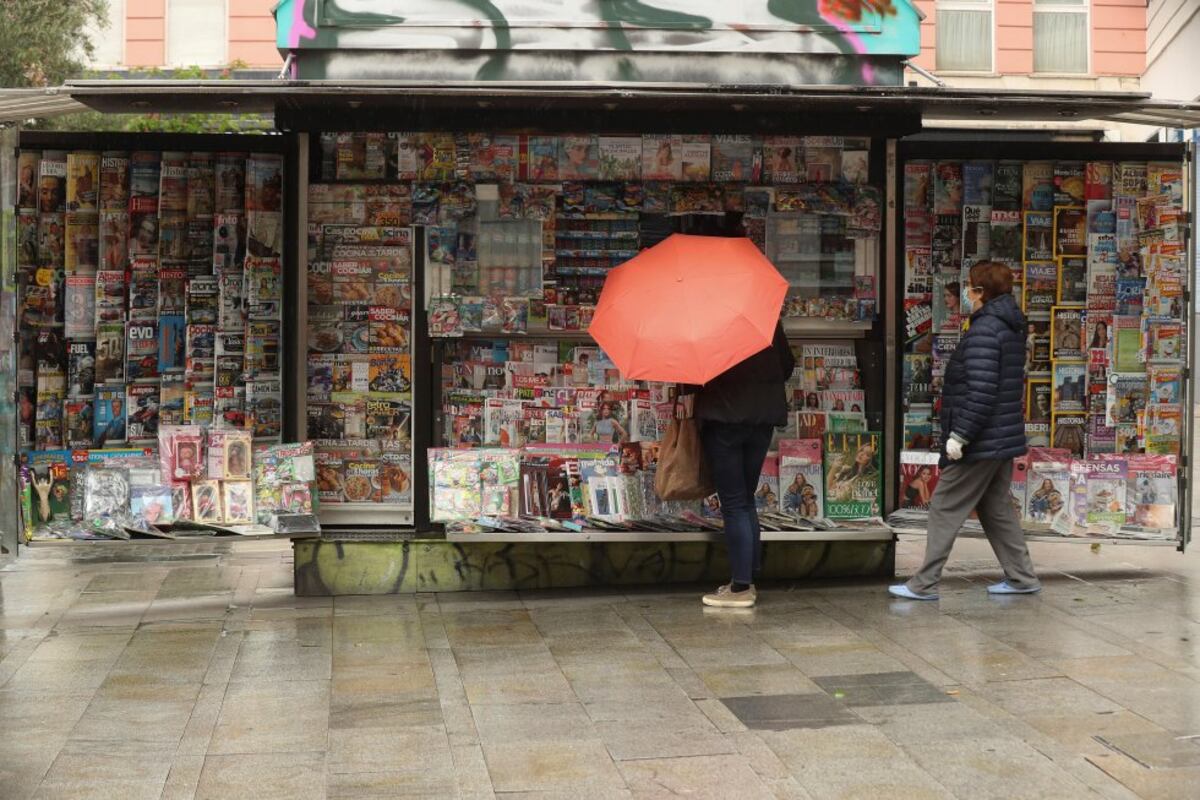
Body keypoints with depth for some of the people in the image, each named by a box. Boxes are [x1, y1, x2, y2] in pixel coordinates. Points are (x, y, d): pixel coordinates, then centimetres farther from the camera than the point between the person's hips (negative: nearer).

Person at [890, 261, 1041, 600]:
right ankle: (1021, 576, 23)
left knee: (944, 508, -2)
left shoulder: (983, 331, -18)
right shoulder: (1011, 329, 12)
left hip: (981, 443, -10)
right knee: (996, 508, 19)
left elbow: (981, 391, -25)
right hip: (1004, 438, 10)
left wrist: (960, 435, -21)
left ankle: (923, 584, 2)